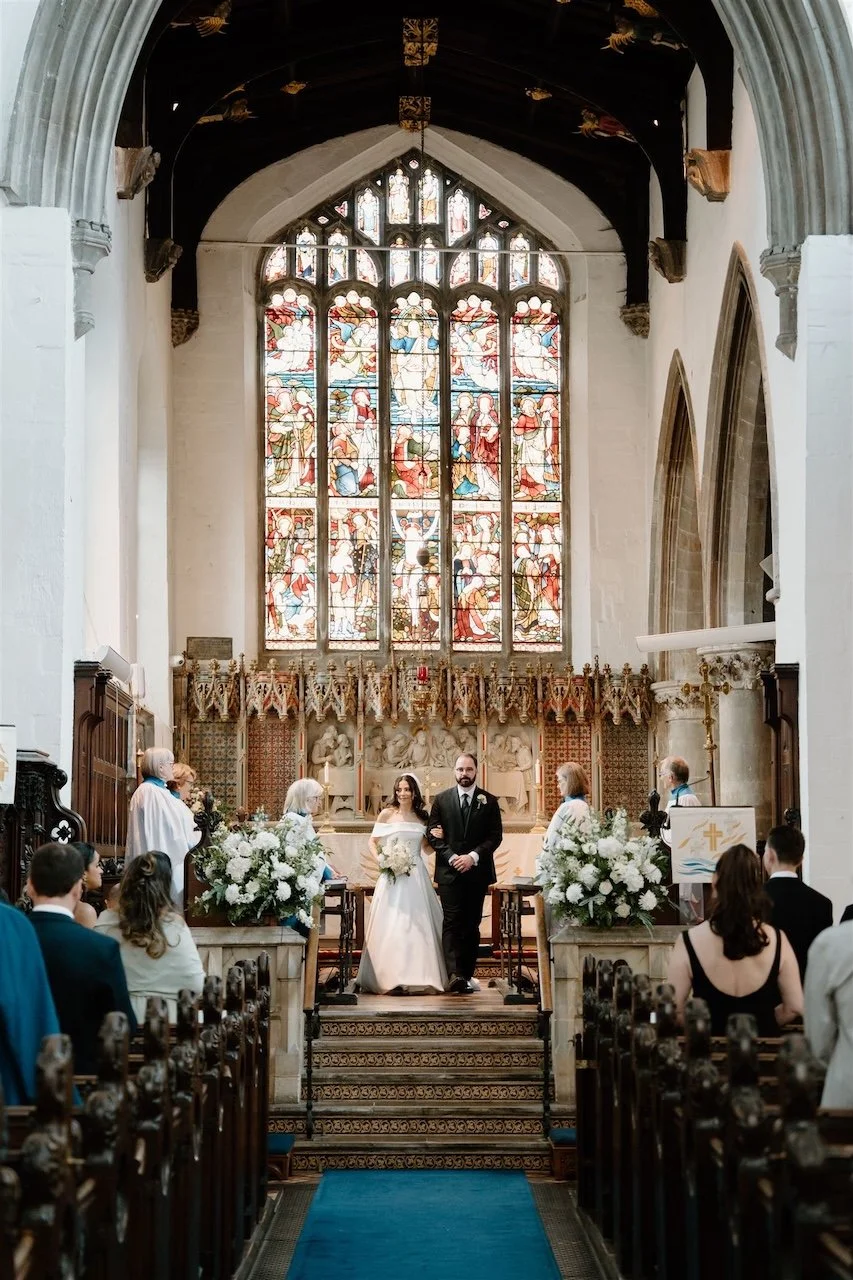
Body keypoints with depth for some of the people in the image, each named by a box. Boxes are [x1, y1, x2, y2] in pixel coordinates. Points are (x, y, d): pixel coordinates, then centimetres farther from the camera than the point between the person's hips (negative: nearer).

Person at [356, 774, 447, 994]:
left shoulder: (422, 817, 10)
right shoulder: (387, 814, 3)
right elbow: (373, 842, 7)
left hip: (416, 875, 3)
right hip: (392, 876, -3)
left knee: (418, 923, 2)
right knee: (391, 924, -5)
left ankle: (419, 975, 9)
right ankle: (390, 976, -1)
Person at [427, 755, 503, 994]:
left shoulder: (489, 801, 6)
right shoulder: (441, 800, 7)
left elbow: (495, 835, 1)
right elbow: (433, 834, 3)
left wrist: (473, 856, -12)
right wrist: (452, 857, -11)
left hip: (477, 871, 1)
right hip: (449, 871, -1)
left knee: (472, 924, 6)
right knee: (452, 923, -11)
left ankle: (467, 974, 12)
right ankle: (455, 974, -21)